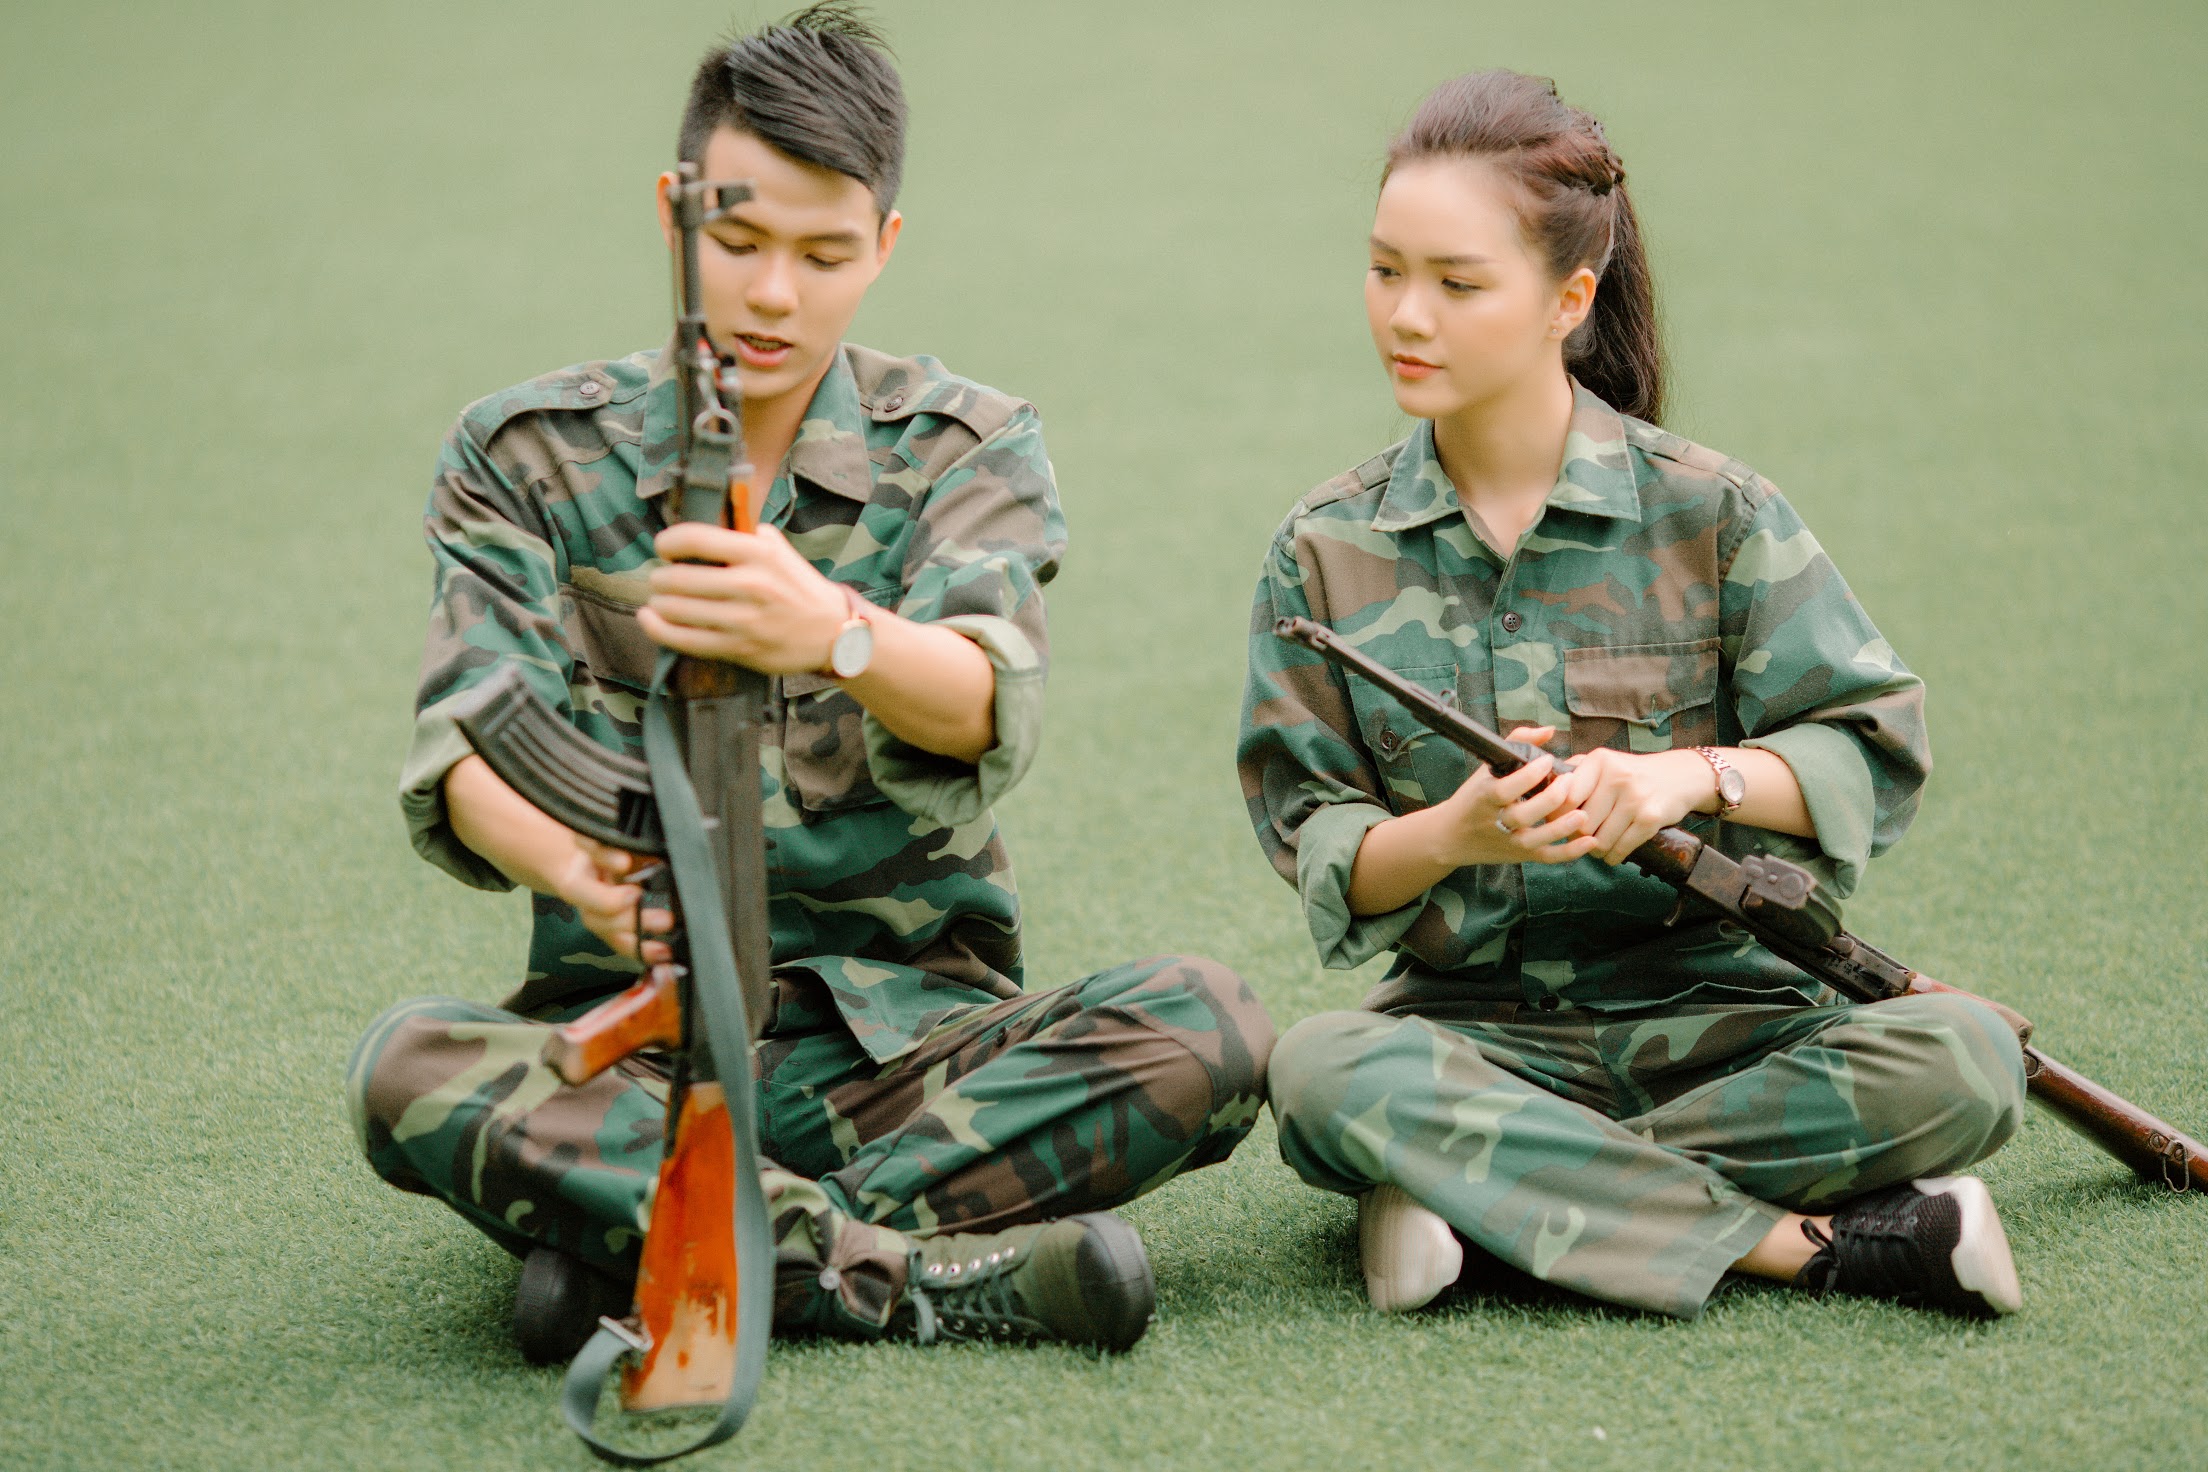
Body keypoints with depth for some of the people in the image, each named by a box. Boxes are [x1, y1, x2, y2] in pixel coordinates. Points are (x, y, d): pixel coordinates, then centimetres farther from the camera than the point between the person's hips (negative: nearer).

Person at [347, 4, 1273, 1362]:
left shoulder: (971, 448, 3)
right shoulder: (526, 457, 5)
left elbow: (988, 709, -18)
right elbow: (467, 751, -10)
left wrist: (833, 632, -43)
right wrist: (571, 863, -36)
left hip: (907, 1035, 1)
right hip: (628, 1045, 0)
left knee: (1205, 1031, -27)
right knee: (409, 1068, -31)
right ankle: (927, 1277, -29)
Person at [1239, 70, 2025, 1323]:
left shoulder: (1711, 513, 1)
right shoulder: (1329, 551, 6)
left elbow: (1877, 752, 0)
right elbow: (1316, 843, 2)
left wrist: (1696, 774, -19)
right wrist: (1450, 834, -19)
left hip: (1709, 1014, 0)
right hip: (1469, 1025, 1)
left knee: (1963, 1061, -28)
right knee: (1322, 1069, -35)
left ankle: (1480, 1195, -24)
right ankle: (1814, 1245, -28)